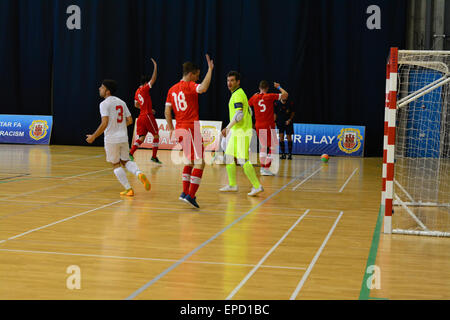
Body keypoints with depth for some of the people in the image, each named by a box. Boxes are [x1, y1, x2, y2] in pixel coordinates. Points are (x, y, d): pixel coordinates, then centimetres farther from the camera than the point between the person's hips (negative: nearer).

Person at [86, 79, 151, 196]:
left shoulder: (104, 104, -10)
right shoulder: (121, 102, 11)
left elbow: (105, 123, -19)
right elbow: (130, 120, 10)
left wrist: (93, 136, -11)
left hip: (111, 139, -6)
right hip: (123, 137, 6)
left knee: (116, 164, 7)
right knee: (125, 161, 19)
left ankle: (128, 189, 2)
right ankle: (139, 174, -9)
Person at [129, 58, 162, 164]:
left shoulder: (137, 92, 13)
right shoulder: (144, 89, -11)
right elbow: (154, 79, -16)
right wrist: (155, 66, -11)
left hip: (141, 116, 8)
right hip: (148, 116, -8)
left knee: (141, 137, 5)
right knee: (156, 136, 5)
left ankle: (131, 153, -12)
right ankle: (154, 157, 7)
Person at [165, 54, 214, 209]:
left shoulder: (172, 89, 14)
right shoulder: (190, 86, -8)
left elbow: (167, 111, 12)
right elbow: (203, 88, -30)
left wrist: (171, 129, 18)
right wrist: (210, 69, -22)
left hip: (180, 129, 8)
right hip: (191, 129, -8)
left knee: (190, 162, 21)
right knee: (200, 163, -5)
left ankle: (185, 193, 20)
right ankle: (191, 196, -12)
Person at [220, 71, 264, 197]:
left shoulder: (238, 95, -14)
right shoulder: (239, 94, 17)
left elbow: (239, 114, -25)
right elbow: (249, 112, 24)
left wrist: (228, 128, -18)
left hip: (242, 132, -10)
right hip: (236, 131, 10)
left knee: (243, 160, -12)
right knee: (229, 157, 13)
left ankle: (257, 186, -10)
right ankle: (232, 185, 19)